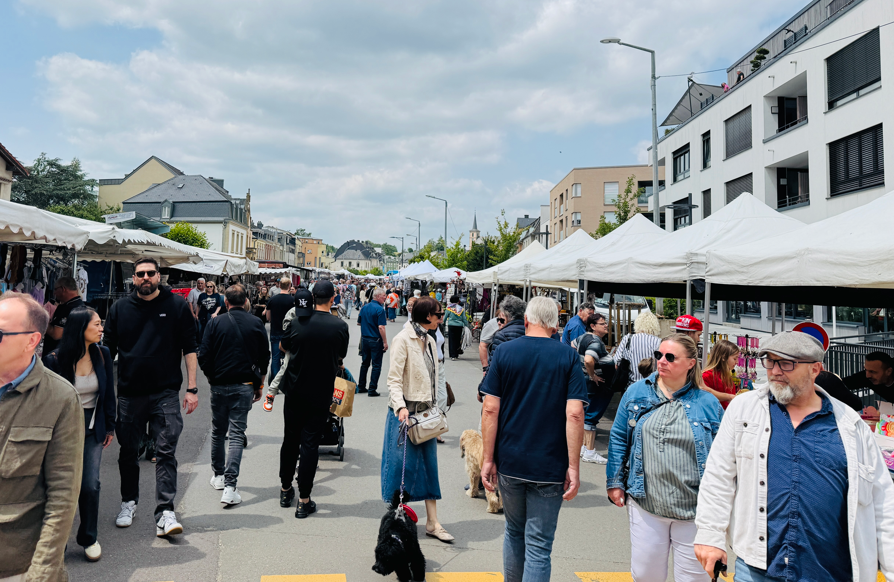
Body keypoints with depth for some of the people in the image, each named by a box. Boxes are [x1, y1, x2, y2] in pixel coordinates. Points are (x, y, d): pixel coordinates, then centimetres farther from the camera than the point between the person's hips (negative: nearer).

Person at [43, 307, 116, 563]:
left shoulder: (102, 354, -2)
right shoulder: (54, 360, -14)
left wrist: (110, 427, 9)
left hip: (93, 429, 3)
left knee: (90, 485, 1)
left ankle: (89, 538, 20)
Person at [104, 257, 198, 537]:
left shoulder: (177, 306, -1)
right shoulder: (119, 308, 6)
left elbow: (189, 348, 0)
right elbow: (108, 349, 11)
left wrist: (192, 389, -4)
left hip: (166, 392, -3)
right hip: (129, 393, 3)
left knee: (166, 451, -5)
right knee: (128, 451, 15)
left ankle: (165, 511, -2)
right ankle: (129, 502, 34)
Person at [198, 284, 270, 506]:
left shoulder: (216, 323, -5)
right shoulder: (256, 324, -1)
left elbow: (203, 356, -5)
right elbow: (264, 357, 4)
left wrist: (211, 376, 13)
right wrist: (258, 384, 14)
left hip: (219, 385, 0)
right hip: (244, 386, 0)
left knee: (218, 432, 18)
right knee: (237, 435, 0)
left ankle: (218, 475, 32)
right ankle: (229, 487, -8)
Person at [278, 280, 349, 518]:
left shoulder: (297, 322, -9)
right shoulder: (340, 326, -12)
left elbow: (284, 346, 10)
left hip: (295, 391, 2)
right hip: (321, 394, -2)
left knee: (290, 439, 16)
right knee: (310, 443, 3)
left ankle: (286, 490, 30)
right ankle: (304, 501, 8)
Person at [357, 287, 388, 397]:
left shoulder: (364, 307, 6)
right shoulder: (379, 309, -16)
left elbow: (358, 323, 14)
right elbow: (381, 327, -21)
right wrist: (385, 342, -16)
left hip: (364, 339, 7)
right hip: (376, 340, -7)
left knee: (365, 363, 17)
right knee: (376, 365, 1)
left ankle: (361, 387, 23)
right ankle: (372, 389, 1)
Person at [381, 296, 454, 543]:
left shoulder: (430, 341, 12)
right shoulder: (403, 339, -11)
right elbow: (394, 379, -16)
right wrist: (400, 406, -28)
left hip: (425, 411, 7)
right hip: (405, 411, -7)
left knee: (429, 464, 9)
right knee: (402, 465, 0)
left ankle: (432, 523, 16)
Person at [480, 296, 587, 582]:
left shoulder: (504, 352, -3)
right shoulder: (568, 356, -5)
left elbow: (490, 410, -6)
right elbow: (574, 414, -12)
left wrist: (488, 458, 0)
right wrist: (574, 466, -7)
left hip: (509, 462, 2)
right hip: (549, 467, -2)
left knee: (514, 533, 22)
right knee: (538, 545, 6)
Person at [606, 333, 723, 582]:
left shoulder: (708, 403, -3)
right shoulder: (636, 392, 1)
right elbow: (618, 439, 6)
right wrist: (615, 482, 3)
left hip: (693, 511, -1)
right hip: (645, 505, 1)